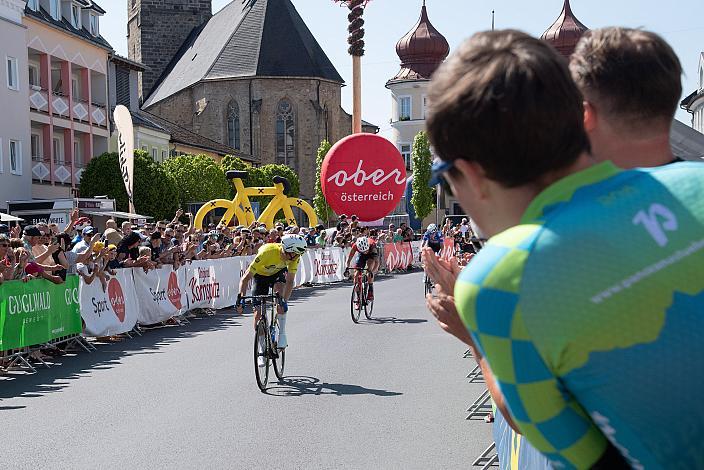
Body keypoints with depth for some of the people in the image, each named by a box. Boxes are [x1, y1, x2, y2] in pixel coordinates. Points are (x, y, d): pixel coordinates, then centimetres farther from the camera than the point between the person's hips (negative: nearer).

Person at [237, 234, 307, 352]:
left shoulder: (294, 256, -29)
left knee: (279, 289, -31)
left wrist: (285, 301, -40)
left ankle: (282, 334, -20)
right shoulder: (267, 252, -40)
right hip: (260, 275, -2)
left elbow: (290, 281, -26)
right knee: (258, 313, -9)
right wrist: (241, 298, -50)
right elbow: (246, 278, -38)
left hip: (278, 272, 2)